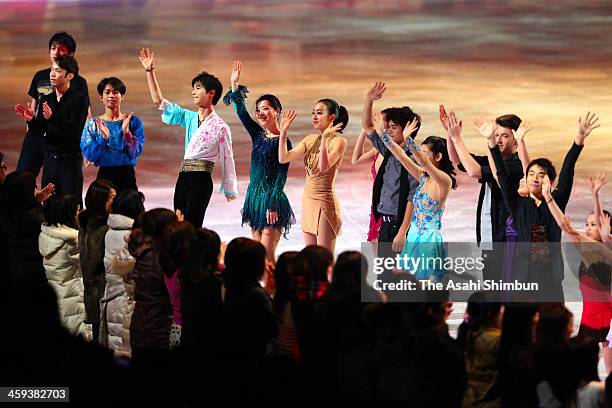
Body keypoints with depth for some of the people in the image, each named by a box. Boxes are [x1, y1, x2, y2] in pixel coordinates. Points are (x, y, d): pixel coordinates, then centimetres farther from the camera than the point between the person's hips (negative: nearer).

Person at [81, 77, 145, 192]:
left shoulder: (134, 122, 4)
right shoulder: (92, 125, 5)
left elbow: (136, 151, -6)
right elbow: (89, 155, -5)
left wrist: (126, 132, -21)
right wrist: (103, 138, -20)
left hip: (127, 176, 0)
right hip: (104, 176, 0)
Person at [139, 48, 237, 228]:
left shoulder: (220, 127, -6)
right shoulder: (190, 118, 12)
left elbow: (227, 160, -2)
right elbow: (159, 101, 16)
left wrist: (229, 191, 1)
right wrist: (150, 72, 12)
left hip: (201, 179, -7)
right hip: (183, 177, 7)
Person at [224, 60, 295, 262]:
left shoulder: (283, 141, -10)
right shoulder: (258, 134, 9)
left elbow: (281, 176, -13)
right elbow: (241, 112, 3)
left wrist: (273, 205, -18)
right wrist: (235, 85, -6)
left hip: (271, 199, -8)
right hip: (254, 196, 8)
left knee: (266, 254, -10)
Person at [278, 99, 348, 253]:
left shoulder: (338, 141, -10)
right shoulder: (310, 140, 10)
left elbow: (324, 167, -25)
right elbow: (283, 158, 4)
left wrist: (325, 139, -33)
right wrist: (283, 132, -4)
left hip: (325, 202, -7)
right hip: (308, 200, 7)